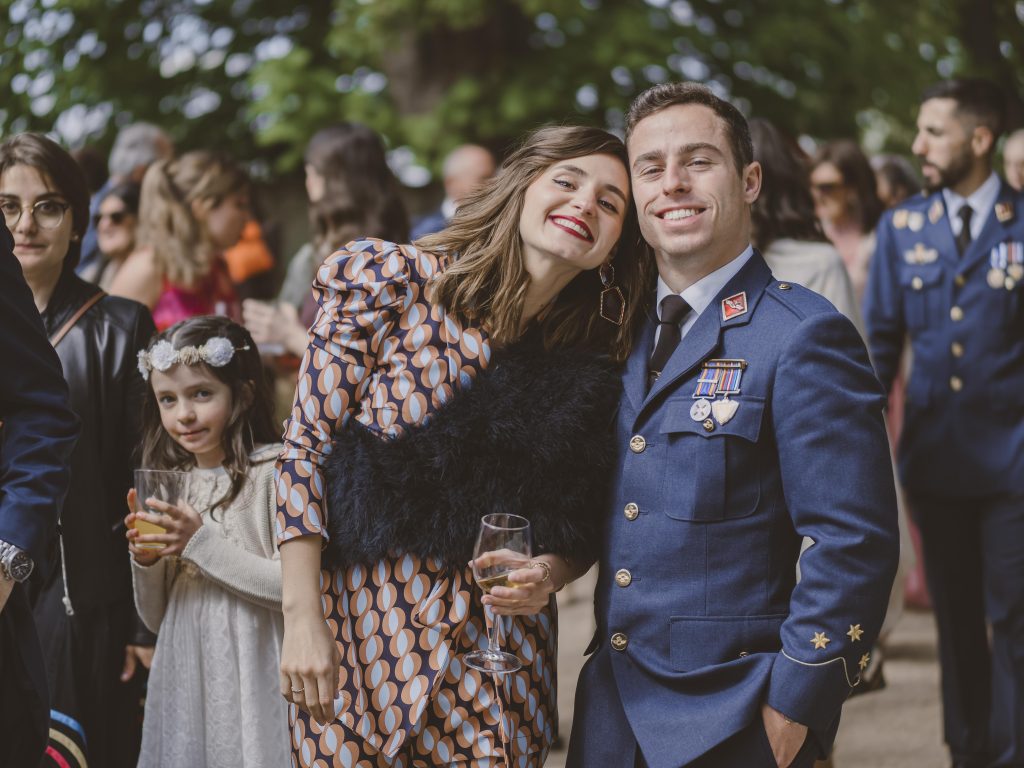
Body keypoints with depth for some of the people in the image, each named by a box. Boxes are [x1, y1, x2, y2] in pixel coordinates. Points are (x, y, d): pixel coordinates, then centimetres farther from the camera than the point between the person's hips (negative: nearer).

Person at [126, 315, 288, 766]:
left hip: (250, 680, -5)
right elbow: (156, 619, 13)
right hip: (183, 679, 5)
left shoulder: (273, 471, -8)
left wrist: (202, 542, -18)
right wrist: (145, 563, -6)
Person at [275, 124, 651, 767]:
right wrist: (302, 622, -11)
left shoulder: (587, 362, 4)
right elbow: (306, 446, -6)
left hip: (501, 655, 3)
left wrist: (552, 572, -12)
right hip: (361, 637, -2)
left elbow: (585, 529, 12)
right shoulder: (389, 281, -5)